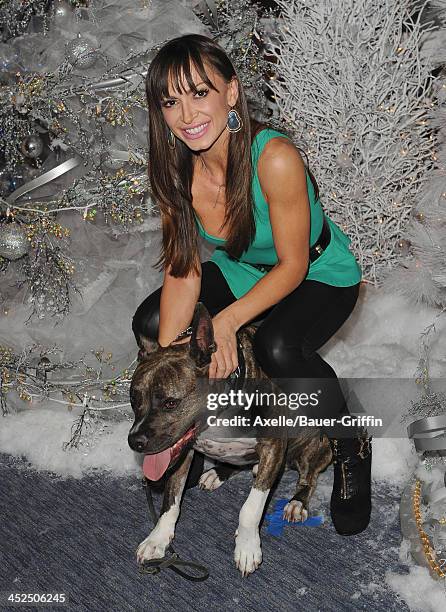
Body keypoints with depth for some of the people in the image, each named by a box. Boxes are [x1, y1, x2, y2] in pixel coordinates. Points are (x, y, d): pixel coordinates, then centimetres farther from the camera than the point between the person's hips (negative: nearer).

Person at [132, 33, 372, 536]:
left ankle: (351, 444, -6)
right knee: (151, 324, -12)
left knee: (276, 347, -35)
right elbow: (184, 270, -14)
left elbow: (292, 266, -26)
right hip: (240, 273, 6)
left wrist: (227, 321, -38)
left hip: (320, 277, -6)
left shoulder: (275, 157, -33)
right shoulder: (177, 168, -16)